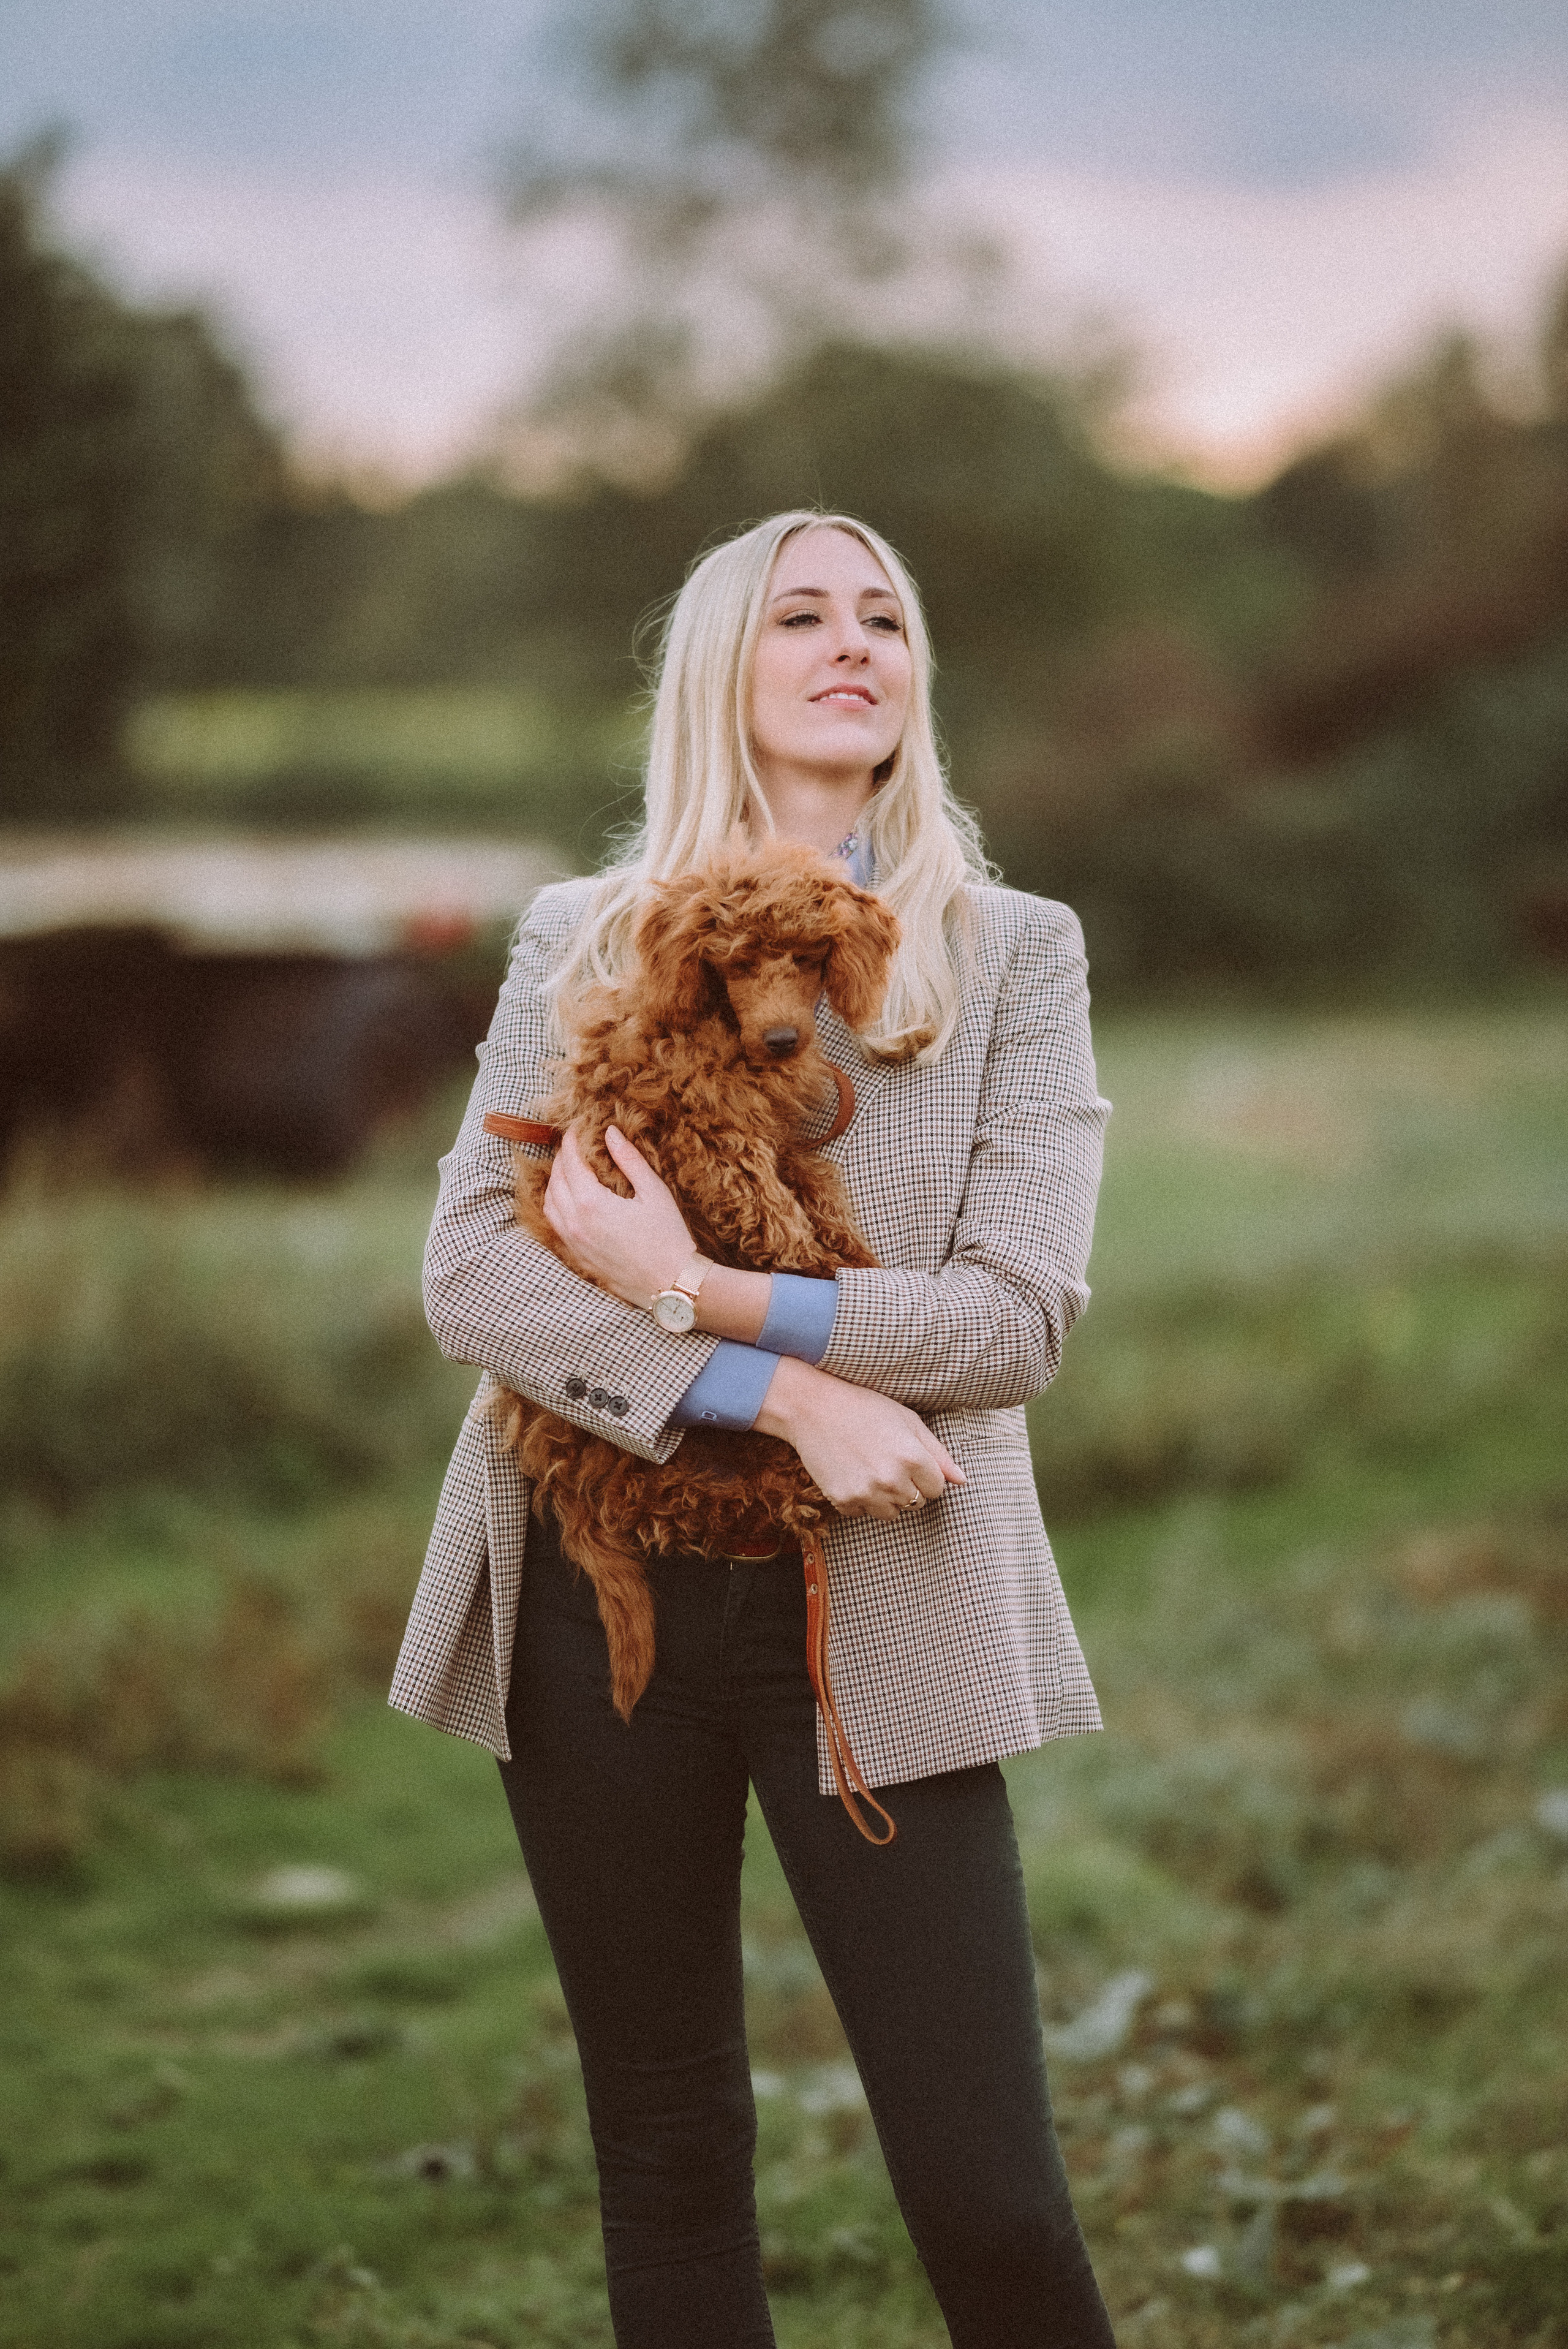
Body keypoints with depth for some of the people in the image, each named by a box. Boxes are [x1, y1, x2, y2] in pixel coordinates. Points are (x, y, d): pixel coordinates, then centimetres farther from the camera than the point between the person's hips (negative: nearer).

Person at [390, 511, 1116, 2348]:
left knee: (986, 2194, -6)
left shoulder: (1014, 953, 5)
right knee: (666, 2157, 10)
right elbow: (469, 1274, -5)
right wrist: (783, 1392, -16)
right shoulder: (582, 942, 7)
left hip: (879, 1609, -1)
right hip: (604, 1588, 2)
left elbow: (1019, 1315, -6)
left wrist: (705, 1293, -16)